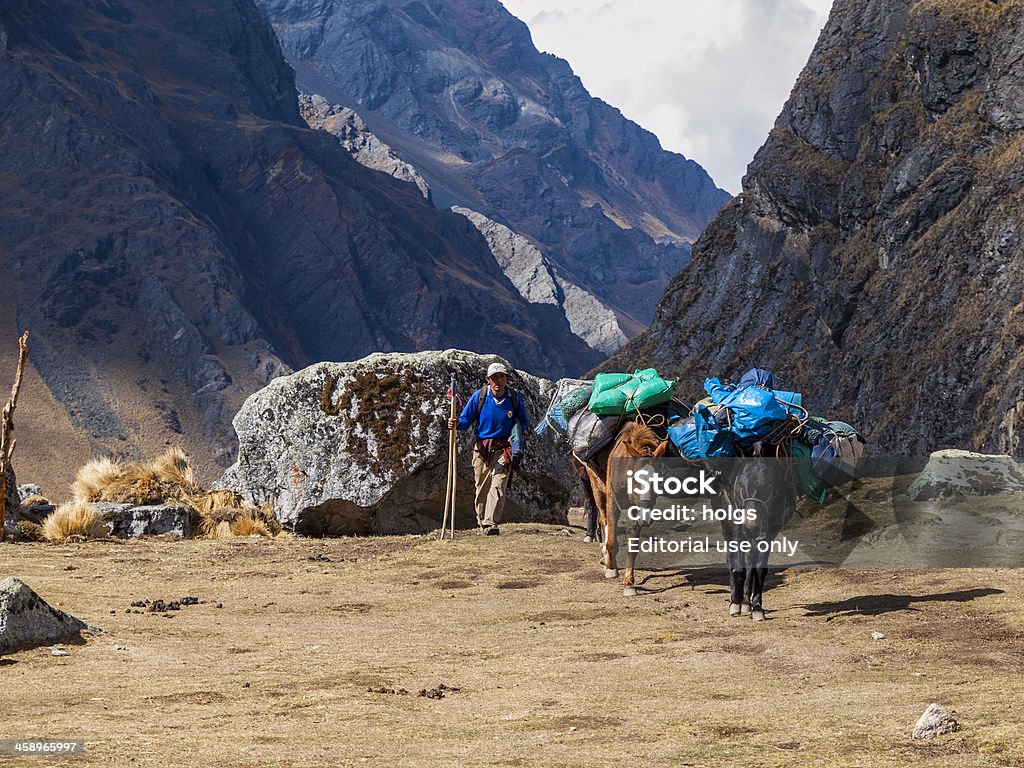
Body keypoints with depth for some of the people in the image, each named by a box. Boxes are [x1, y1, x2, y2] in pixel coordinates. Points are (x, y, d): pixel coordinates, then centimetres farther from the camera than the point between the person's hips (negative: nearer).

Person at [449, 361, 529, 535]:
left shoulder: (515, 398, -2)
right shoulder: (479, 396, -4)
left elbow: (524, 422, 12)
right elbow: (466, 419, 2)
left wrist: (517, 435, -8)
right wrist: (457, 423, -21)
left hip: (503, 449, -1)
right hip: (482, 449, 1)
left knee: (498, 486, -16)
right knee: (482, 488, 5)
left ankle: (490, 524, -22)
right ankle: (482, 524, 18)